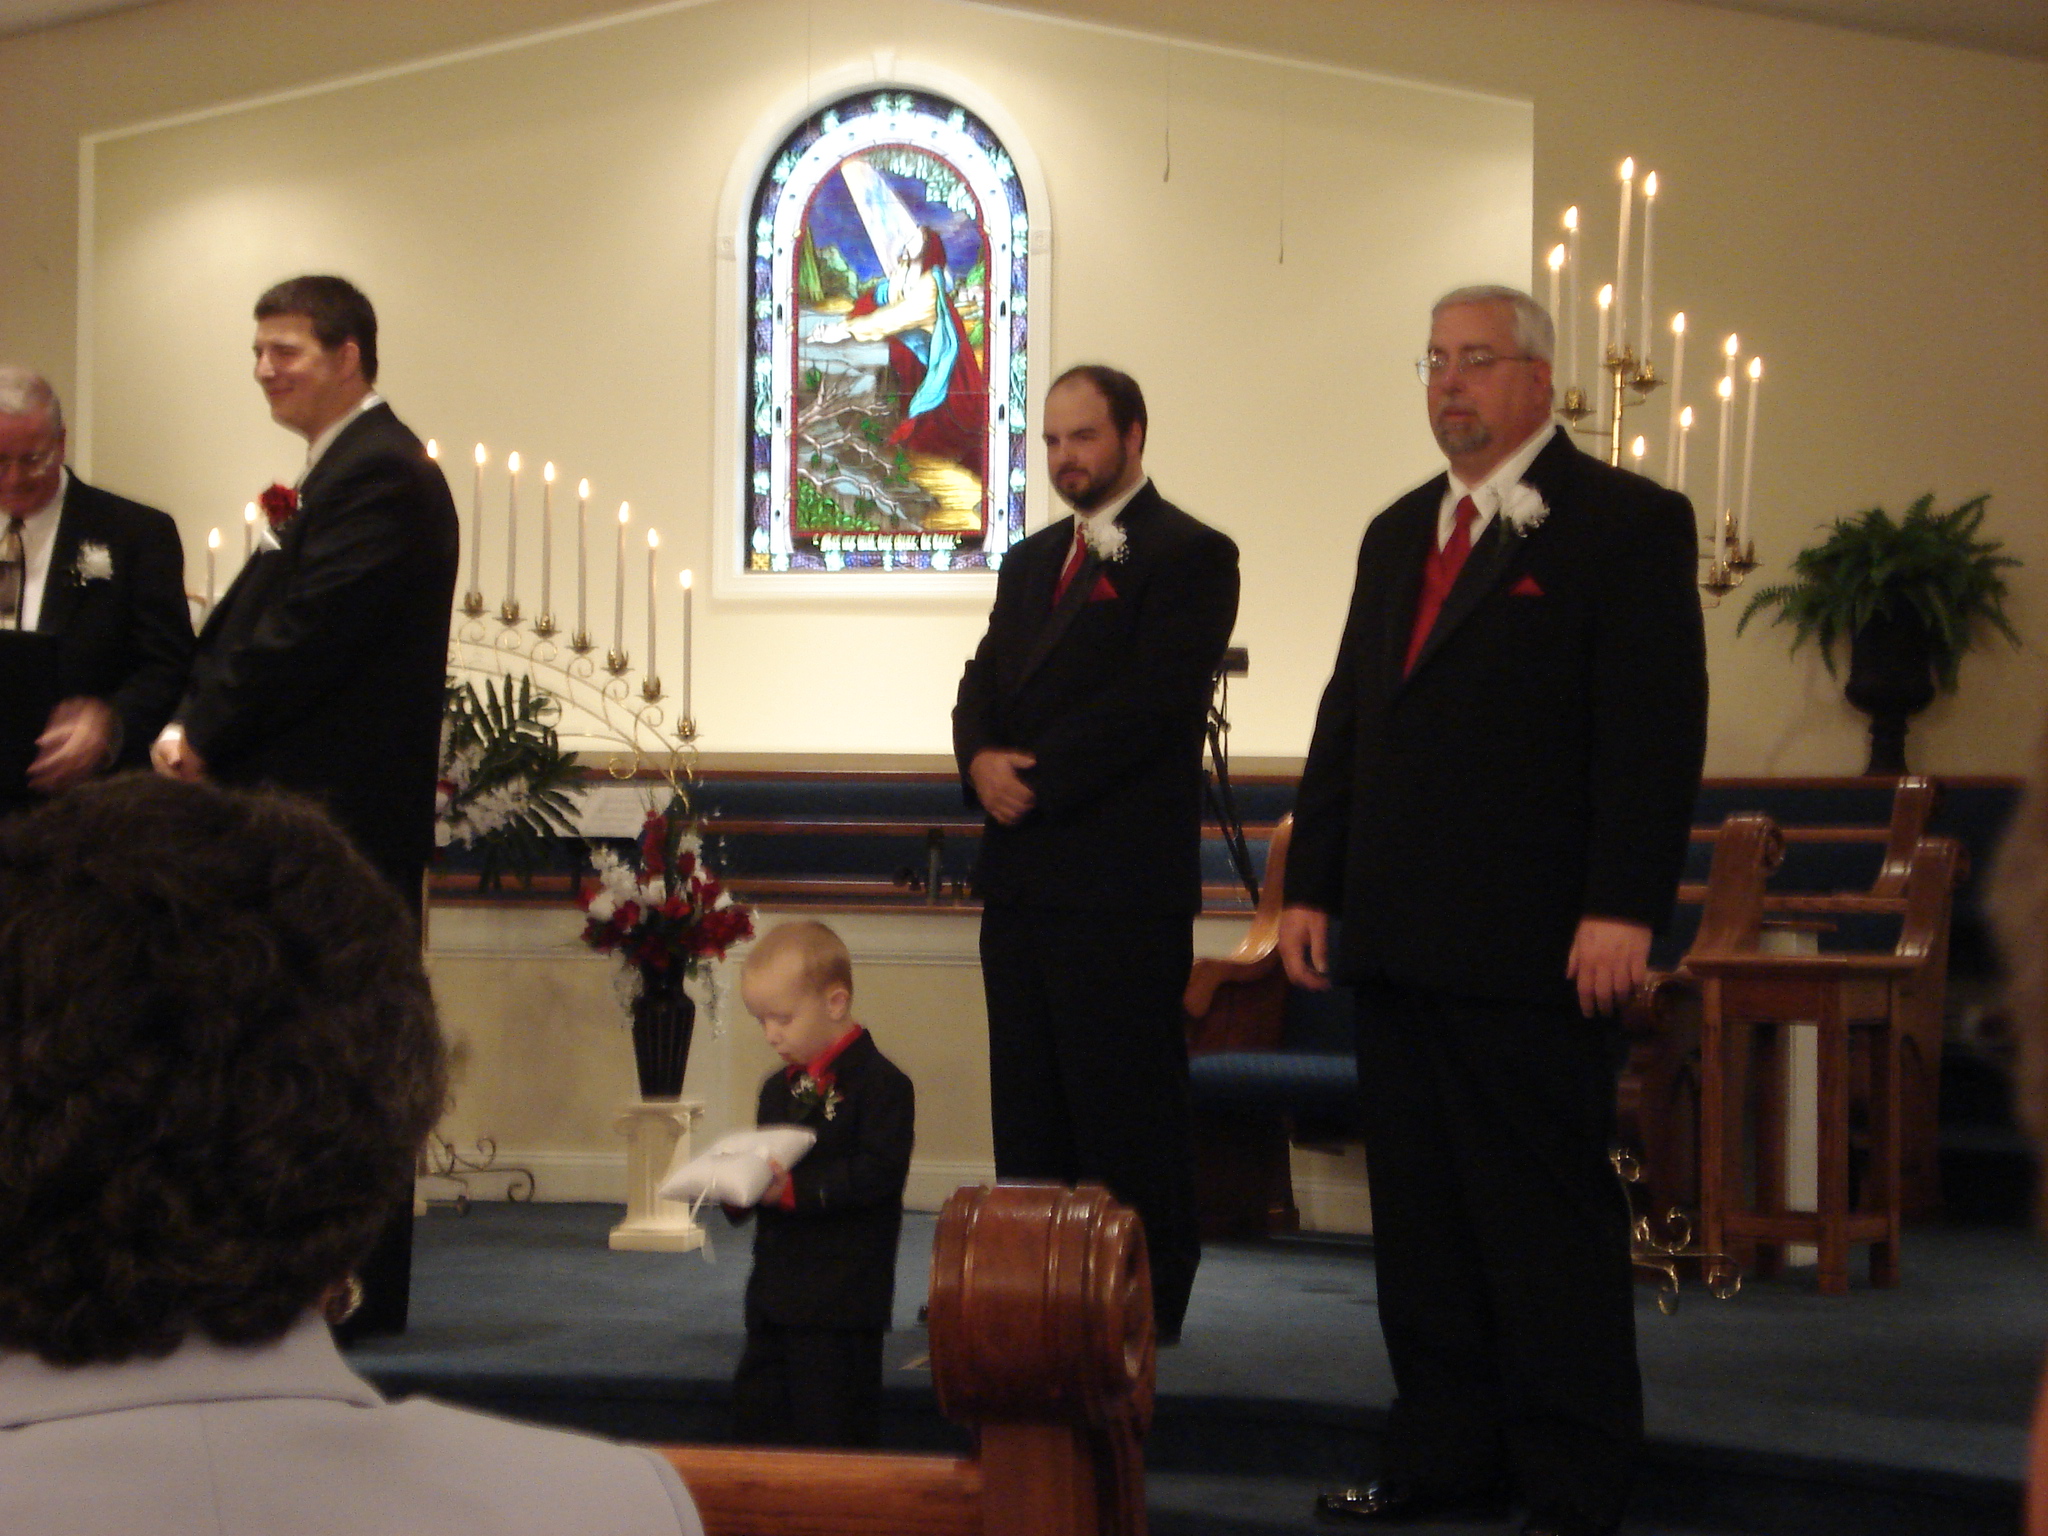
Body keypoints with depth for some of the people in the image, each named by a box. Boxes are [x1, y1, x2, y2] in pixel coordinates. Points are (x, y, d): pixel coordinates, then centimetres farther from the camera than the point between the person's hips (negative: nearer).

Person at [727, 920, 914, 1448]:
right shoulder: (779, 1088, 15)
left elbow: (878, 1172, -21)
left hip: (841, 1299, -8)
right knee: (756, 1415, 13)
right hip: (774, 1292, 8)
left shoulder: (880, 1083, -12)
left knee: (831, 1428, -2)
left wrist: (796, 1189, -27)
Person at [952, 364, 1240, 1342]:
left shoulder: (1190, 556, -5)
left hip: (1121, 883, -8)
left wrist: (1034, 779, -16)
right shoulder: (1032, 561, 20)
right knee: (1027, 1104, 10)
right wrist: (981, 762, -7)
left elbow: (1149, 700, -15)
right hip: (1019, 876, 8)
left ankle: (1144, 1309, 4)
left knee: (1126, 1107, -3)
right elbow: (982, 687, 15)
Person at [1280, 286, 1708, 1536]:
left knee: (1552, 1219, 0)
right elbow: (1348, 717, 20)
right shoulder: (1398, 534, 18)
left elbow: (1657, 730, -11)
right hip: (1397, 941, 7)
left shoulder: (1627, 523, -4)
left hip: (1538, 952, -7)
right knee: (1419, 1212, 11)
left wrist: (1623, 911, -18)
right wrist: (1313, 885, 13)